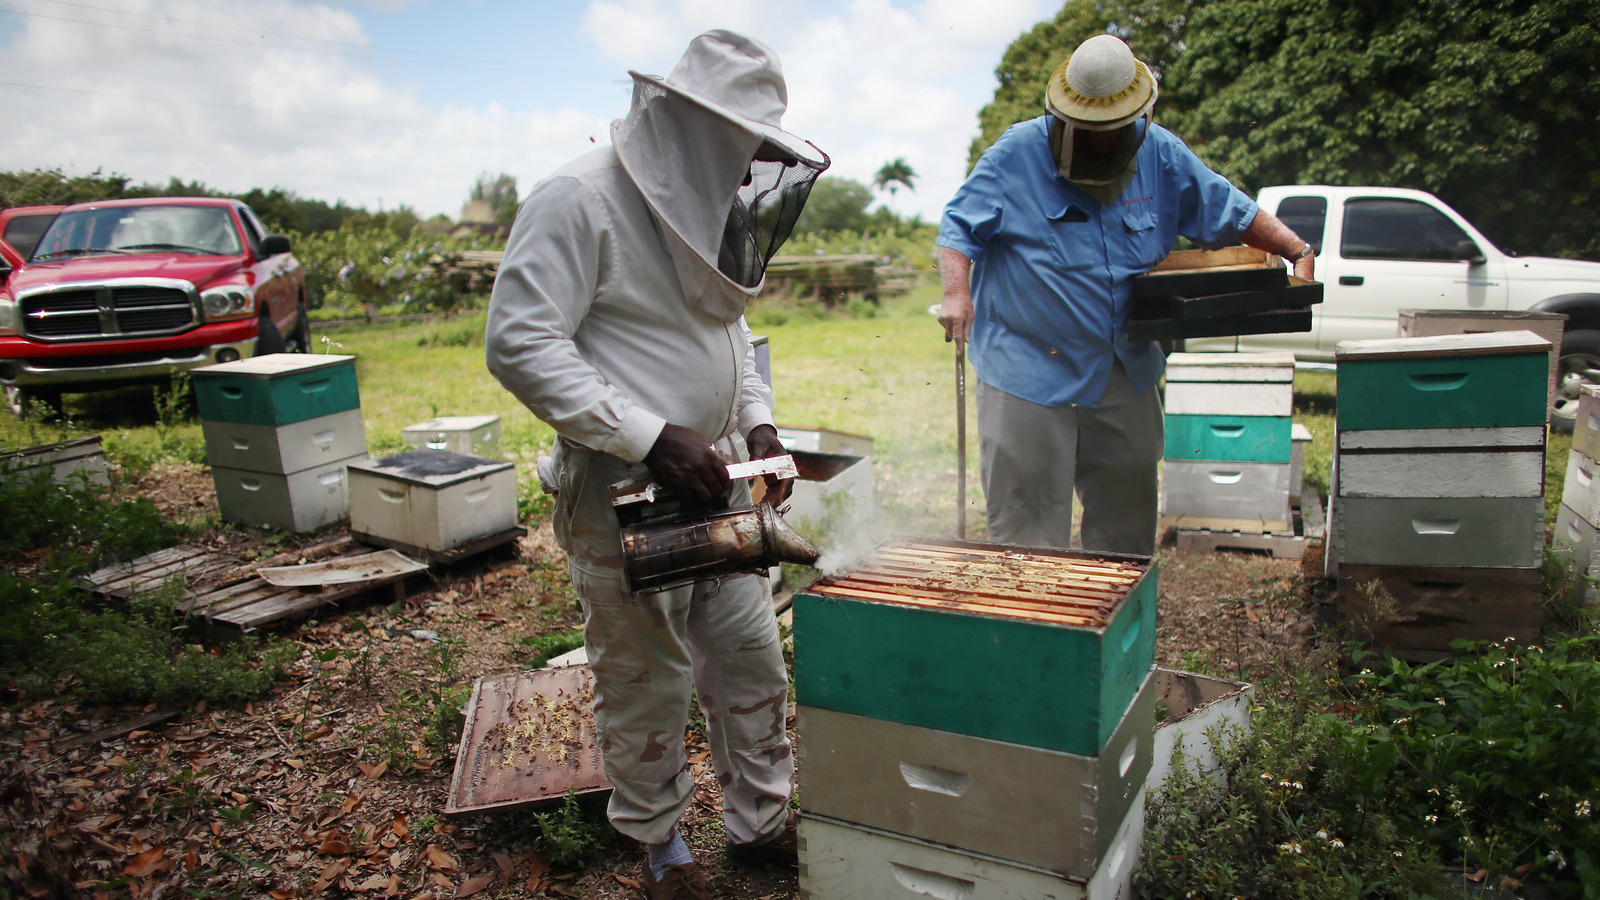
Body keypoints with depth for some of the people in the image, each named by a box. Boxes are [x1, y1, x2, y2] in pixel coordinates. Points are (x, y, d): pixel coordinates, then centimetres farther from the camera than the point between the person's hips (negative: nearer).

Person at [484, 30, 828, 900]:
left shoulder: (707, 210, 10)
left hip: (714, 483, 8)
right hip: (622, 495, -8)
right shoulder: (580, 200, -16)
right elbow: (521, 345, -23)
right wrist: (651, 437, -27)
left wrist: (757, 421, 5)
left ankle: (759, 820, 35)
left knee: (751, 658, 15)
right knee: (646, 682, 7)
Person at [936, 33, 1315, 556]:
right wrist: (956, 292, -26)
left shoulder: (1161, 156, 5)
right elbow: (959, 227, -8)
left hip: (1126, 374, 5)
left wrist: (1298, 251, 2)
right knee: (1026, 516, 0)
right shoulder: (1016, 154, -7)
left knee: (1127, 517, 16)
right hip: (1027, 371, -4)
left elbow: (1230, 212, 14)